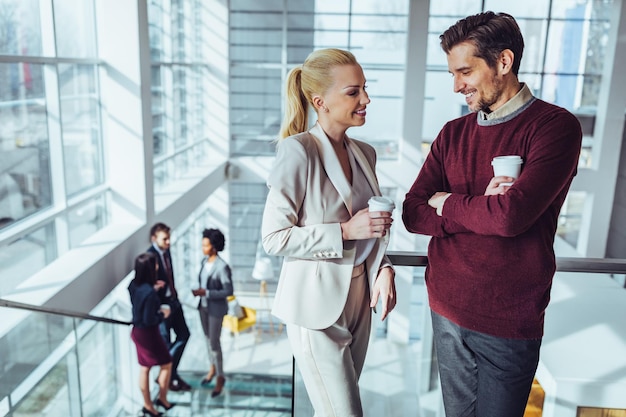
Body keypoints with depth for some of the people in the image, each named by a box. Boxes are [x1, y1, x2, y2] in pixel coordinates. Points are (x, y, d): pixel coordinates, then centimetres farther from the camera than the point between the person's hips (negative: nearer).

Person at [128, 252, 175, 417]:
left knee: (144, 369, 18)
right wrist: (163, 314, -10)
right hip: (148, 333, -8)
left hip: (137, 331, 8)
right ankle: (162, 398, 27)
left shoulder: (134, 285, -5)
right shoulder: (149, 293, -31)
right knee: (166, 364, 14)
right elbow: (149, 320, -26)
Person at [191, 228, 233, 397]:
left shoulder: (222, 266, -24)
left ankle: (220, 377, 17)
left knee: (214, 342, 1)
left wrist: (206, 293, -24)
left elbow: (228, 291, -21)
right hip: (204, 306, 7)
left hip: (216, 309, -7)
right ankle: (213, 367, 40)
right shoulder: (204, 261, -1)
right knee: (208, 338, 20)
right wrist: (199, 291, -4)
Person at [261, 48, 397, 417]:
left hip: (358, 299, 7)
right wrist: (345, 231, -21)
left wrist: (384, 267, -1)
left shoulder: (365, 153, 6)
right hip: (317, 304, -7)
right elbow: (274, 237, -17)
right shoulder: (299, 151, -16)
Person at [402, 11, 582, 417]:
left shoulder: (555, 125, -10)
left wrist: (447, 203, -7)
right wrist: (481, 208, -16)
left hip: (509, 322, -4)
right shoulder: (453, 133, 6)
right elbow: (414, 214, -1)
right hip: (446, 308, 5)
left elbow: (512, 215, -25)